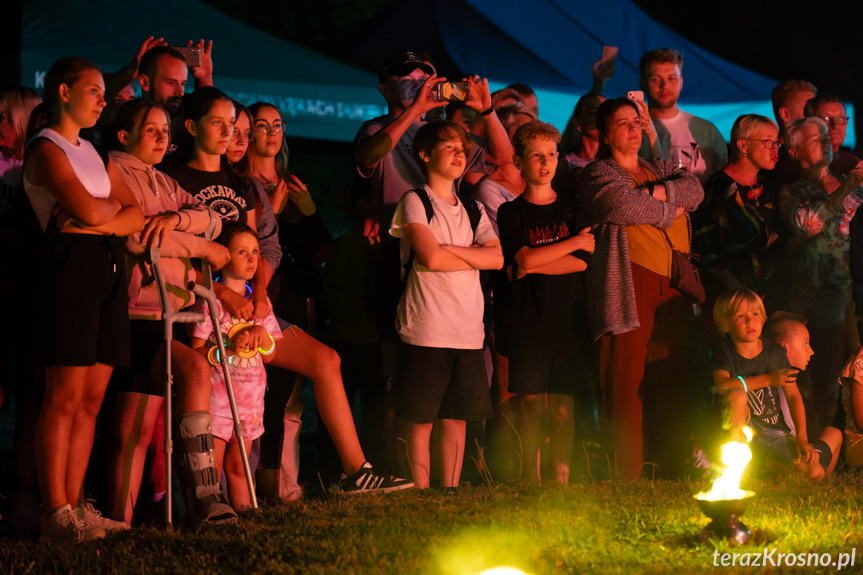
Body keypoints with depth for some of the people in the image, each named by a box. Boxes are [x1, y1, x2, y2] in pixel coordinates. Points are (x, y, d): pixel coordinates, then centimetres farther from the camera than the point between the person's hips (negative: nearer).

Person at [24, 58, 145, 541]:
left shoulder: (94, 152, 24)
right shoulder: (46, 149, -2)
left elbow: (138, 216, 14)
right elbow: (87, 210, -16)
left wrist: (100, 219, -5)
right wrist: (115, 204, 6)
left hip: (109, 269, 8)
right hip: (72, 266, -8)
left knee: (91, 398, 5)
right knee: (65, 396, -10)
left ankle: (74, 506, 7)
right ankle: (55, 515, -12)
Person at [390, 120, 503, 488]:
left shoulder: (473, 210, 18)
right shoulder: (414, 202, 1)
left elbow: (498, 258, 3)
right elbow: (430, 257, -12)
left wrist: (449, 250, -8)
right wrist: (474, 257, 2)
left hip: (468, 331, 5)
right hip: (425, 330, -5)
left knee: (457, 418, 7)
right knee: (421, 420, -3)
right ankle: (421, 495, 1)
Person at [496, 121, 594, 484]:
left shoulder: (571, 209, 11)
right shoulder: (511, 212, 5)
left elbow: (581, 262, -1)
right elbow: (524, 257, -10)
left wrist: (534, 265, -8)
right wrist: (576, 242, -4)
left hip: (569, 326, 1)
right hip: (528, 327, -1)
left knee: (564, 410, 0)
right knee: (530, 406, -1)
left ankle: (561, 481, 5)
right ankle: (530, 481, 5)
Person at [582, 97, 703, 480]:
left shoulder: (659, 169, 25)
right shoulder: (599, 174, 5)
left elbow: (694, 190, 7)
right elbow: (624, 205, -13)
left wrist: (656, 193, -8)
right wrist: (669, 209, 1)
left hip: (671, 283, 6)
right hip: (628, 282, -6)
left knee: (671, 375, 4)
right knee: (626, 378, -9)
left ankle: (671, 469, 8)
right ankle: (627, 475, -10)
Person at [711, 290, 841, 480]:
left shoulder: (776, 352, 2)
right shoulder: (724, 352, -6)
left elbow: (793, 396, 1)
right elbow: (722, 385, -26)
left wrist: (802, 439, -10)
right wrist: (768, 380, -28)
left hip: (776, 434, 3)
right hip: (744, 429, -3)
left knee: (814, 471, -21)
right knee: (737, 395, -35)